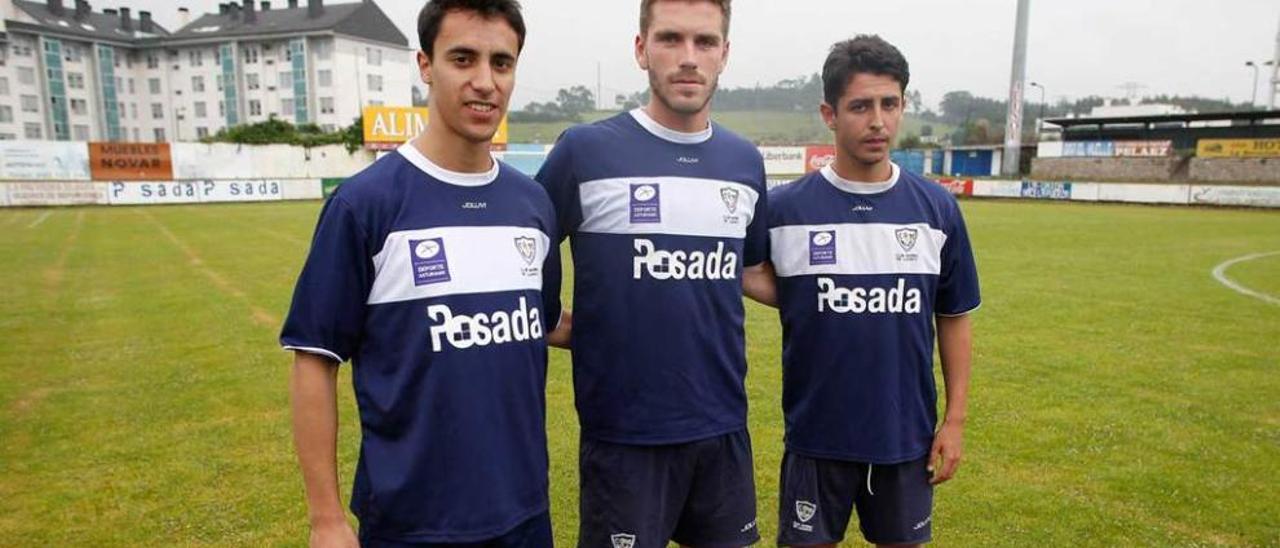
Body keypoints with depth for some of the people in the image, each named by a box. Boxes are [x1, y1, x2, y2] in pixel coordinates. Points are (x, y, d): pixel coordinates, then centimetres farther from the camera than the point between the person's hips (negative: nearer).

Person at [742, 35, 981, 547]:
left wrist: (955, 418, 3)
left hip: (907, 434, 2)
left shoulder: (938, 209, -3)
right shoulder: (783, 208, -9)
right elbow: (772, 289, 4)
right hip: (816, 435, -2)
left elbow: (954, 318, 4)